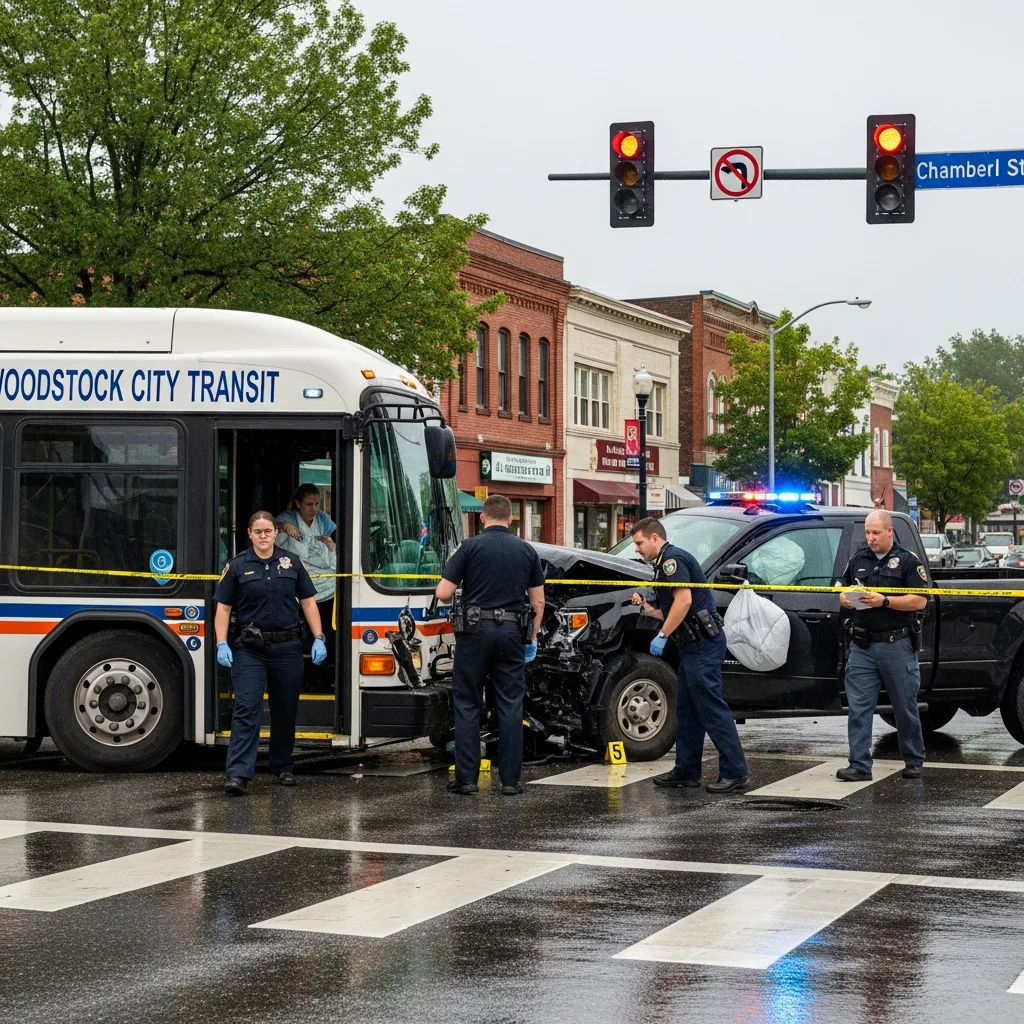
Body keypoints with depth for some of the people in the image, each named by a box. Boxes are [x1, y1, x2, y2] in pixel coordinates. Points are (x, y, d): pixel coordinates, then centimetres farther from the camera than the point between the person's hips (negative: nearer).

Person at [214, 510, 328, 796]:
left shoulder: (291, 563, 7)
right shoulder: (237, 566, 2)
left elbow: (308, 603, 9)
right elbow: (223, 608, 2)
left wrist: (318, 639, 0)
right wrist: (222, 645, -9)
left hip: (287, 647, 2)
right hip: (250, 649, -2)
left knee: (286, 710, 11)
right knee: (246, 709, -10)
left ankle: (283, 767, 27)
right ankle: (237, 774, -15)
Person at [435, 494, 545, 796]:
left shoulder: (471, 546, -4)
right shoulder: (527, 551, 7)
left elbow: (443, 593, -8)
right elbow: (538, 602, 8)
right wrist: (533, 637, 18)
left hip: (475, 630, -2)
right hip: (511, 632, 2)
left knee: (468, 705, 5)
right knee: (511, 707, 6)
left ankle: (466, 778, 3)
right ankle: (510, 779, 5)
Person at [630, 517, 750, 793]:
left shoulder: (672, 559, -9)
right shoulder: (666, 564, 23)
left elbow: (684, 600, -21)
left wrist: (662, 636, -17)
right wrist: (649, 609, 15)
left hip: (702, 645, -11)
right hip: (694, 645, 11)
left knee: (712, 708, -11)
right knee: (687, 711, 14)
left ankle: (735, 773, -12)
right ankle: (687, 771, 20)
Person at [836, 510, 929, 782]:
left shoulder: (908, 560, -2)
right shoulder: (858, 559, 13)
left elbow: (920, 601, -9)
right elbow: (841, 588, 22)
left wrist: (885, 601, -18)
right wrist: (845, 599, -2)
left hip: (897, 645, -4)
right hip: (863, 646, 4)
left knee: (905, 708, 7)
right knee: (858, 707, -4)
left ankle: (914, 762, 21)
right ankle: (860, 766, -3)